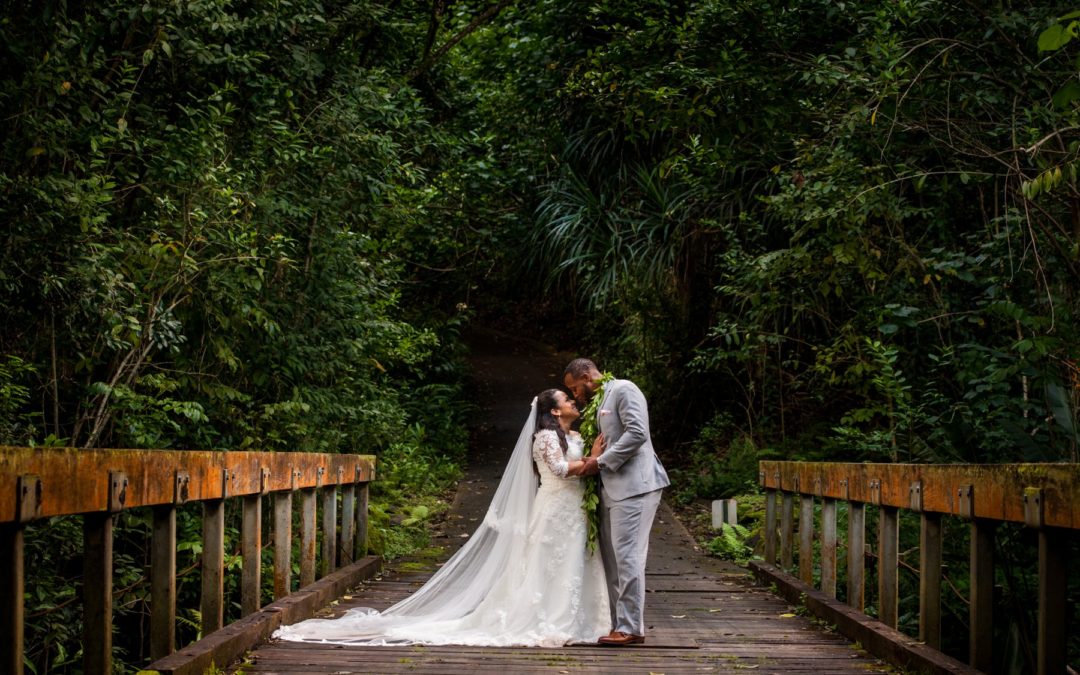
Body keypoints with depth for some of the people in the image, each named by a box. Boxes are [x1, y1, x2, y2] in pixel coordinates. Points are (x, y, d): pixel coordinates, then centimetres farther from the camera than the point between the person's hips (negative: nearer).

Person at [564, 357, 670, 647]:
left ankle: (631, 628, -8)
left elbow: (638, 432, -18)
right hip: (613, 490, 10)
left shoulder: (623, 390, -6)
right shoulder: (599, 402, 22)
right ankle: (621, 623, 13)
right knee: (611, 558, 9)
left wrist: (602, 462, -15)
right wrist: (592, 460, 9)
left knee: (627, 556, -10)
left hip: (634, 487, -10)